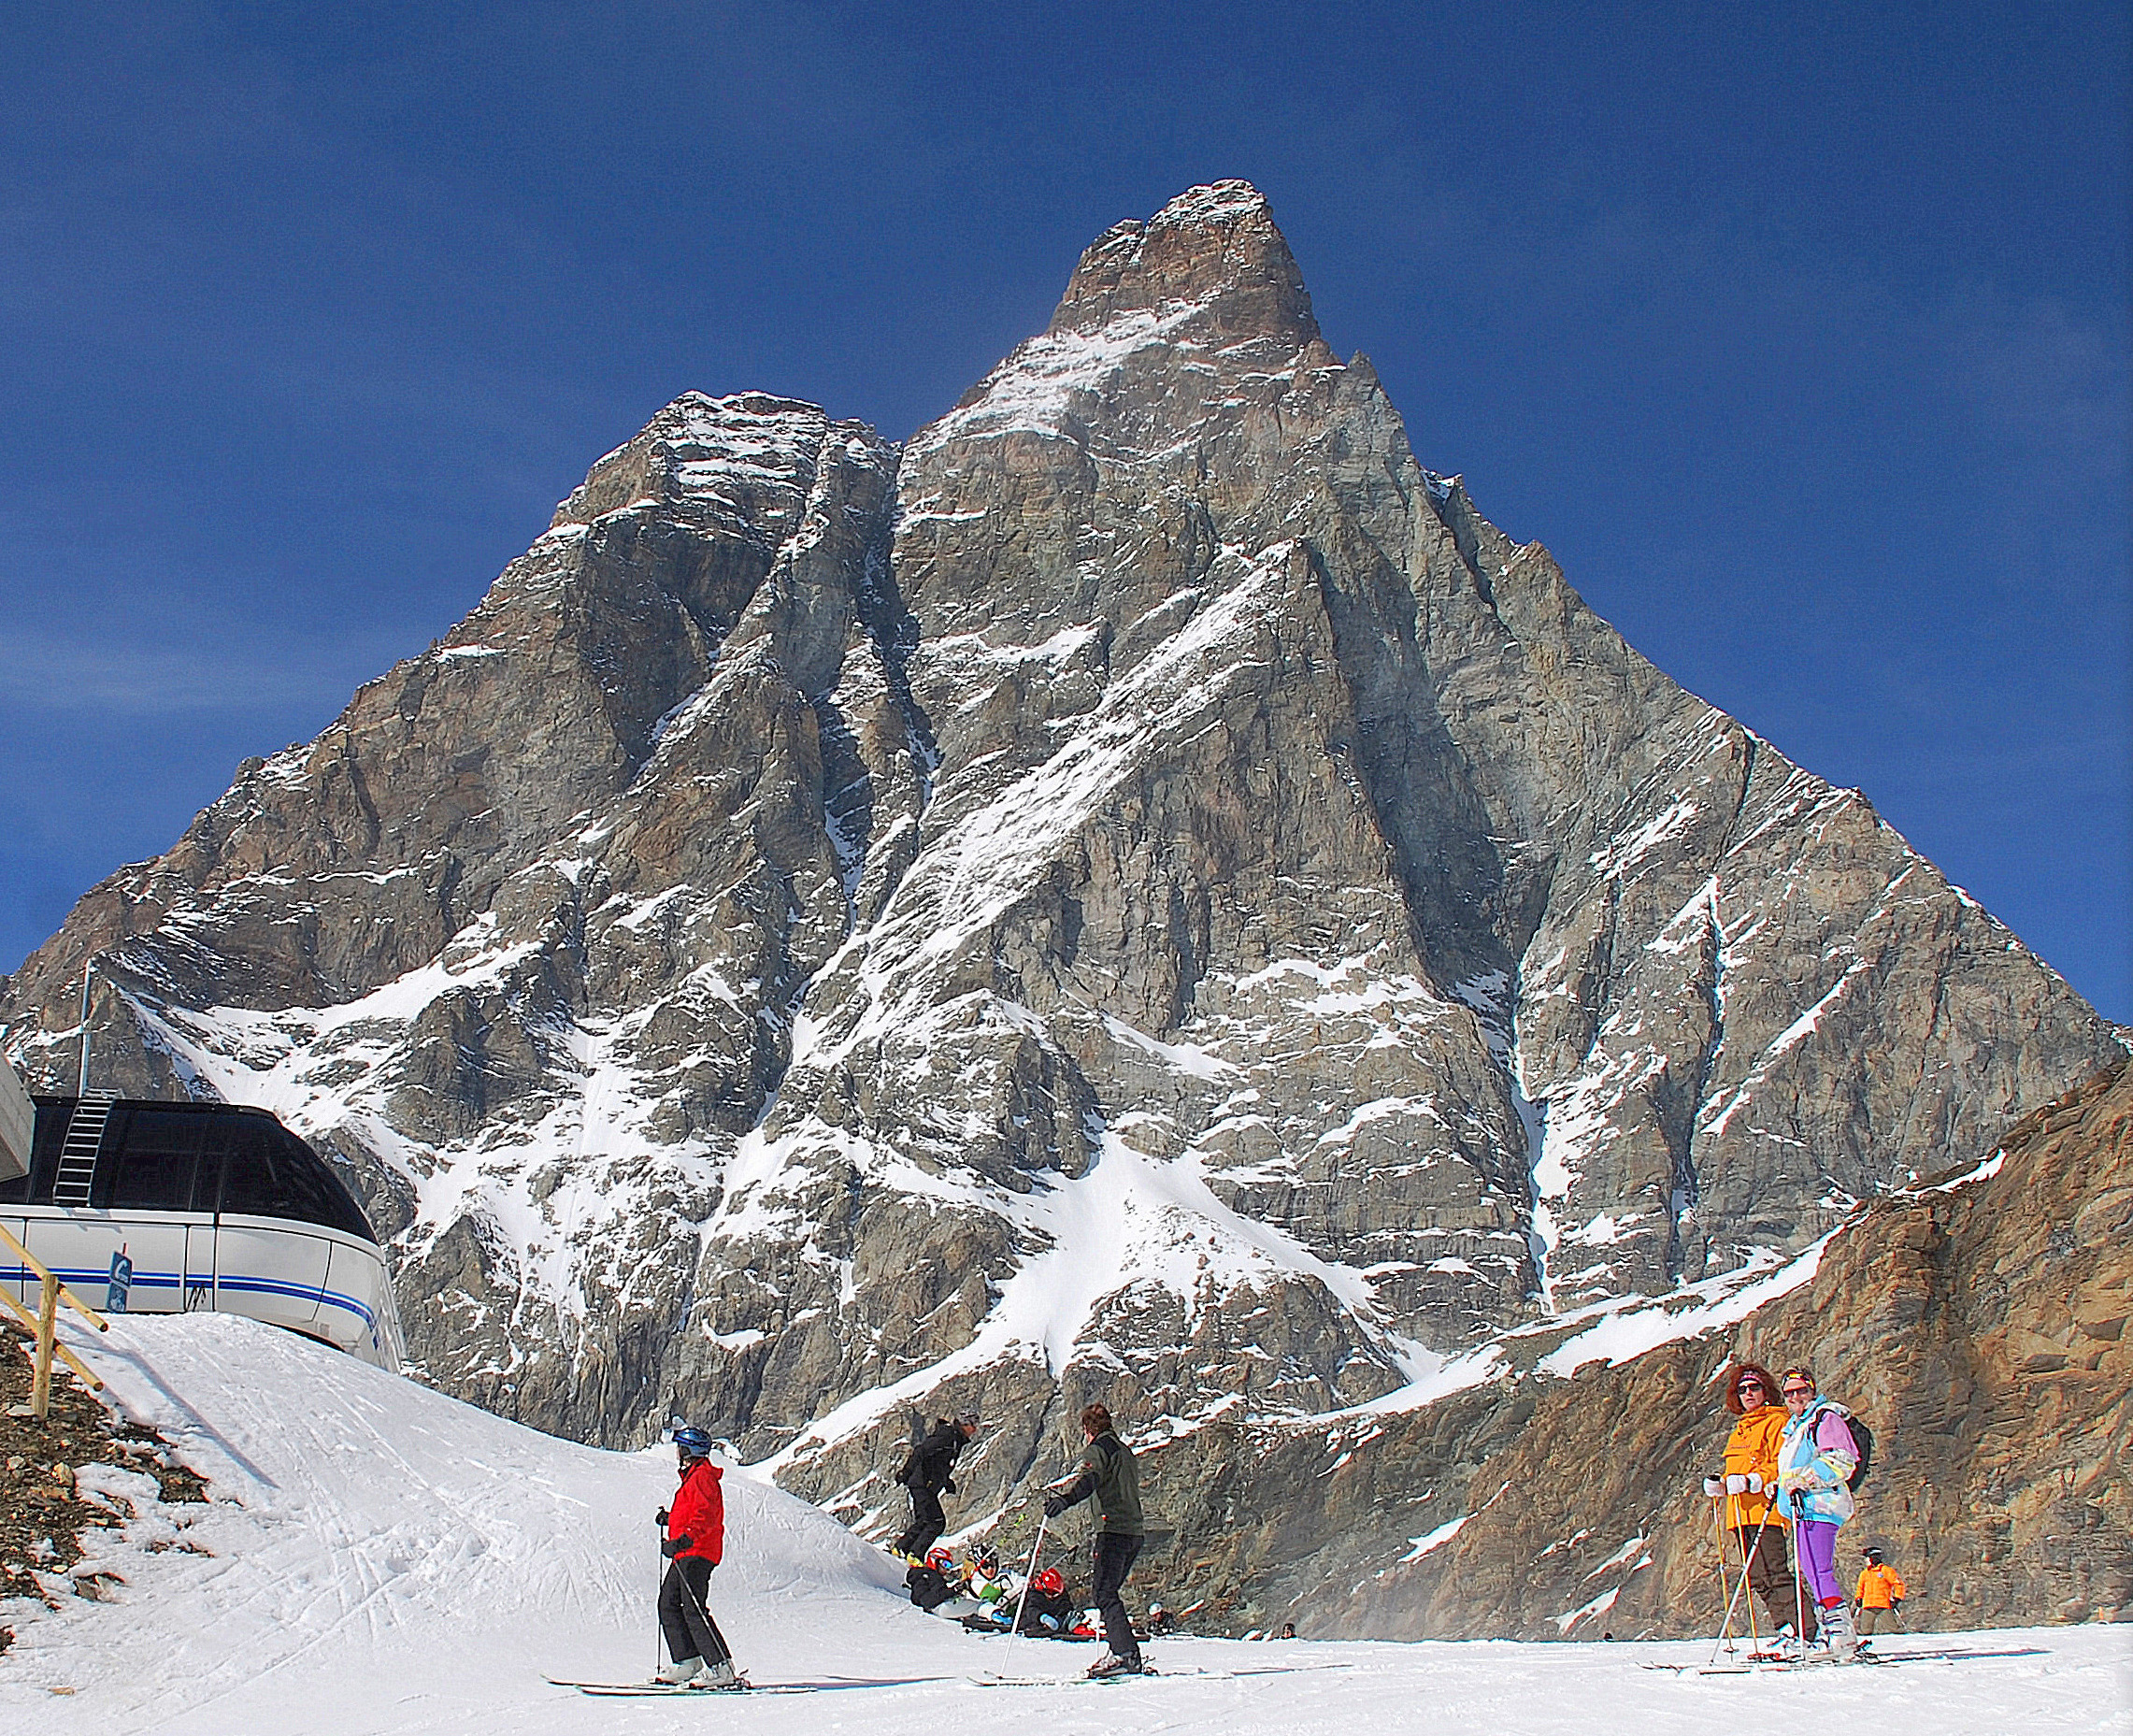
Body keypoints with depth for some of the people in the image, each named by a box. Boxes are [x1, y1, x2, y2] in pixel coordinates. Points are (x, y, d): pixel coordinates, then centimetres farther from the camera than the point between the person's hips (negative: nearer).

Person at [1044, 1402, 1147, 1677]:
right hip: (1135, 1532, 9)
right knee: (1105, 1592, 15)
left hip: (1114, 1530, -9)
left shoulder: (1099, 1448, -2)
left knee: (1104, 1593, -12)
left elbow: (1087, 1478, -22)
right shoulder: (1125, 1450, 24)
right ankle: (1123, 1650, 12)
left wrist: (1065, 1499, -39)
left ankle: (1127, 1655, -22)